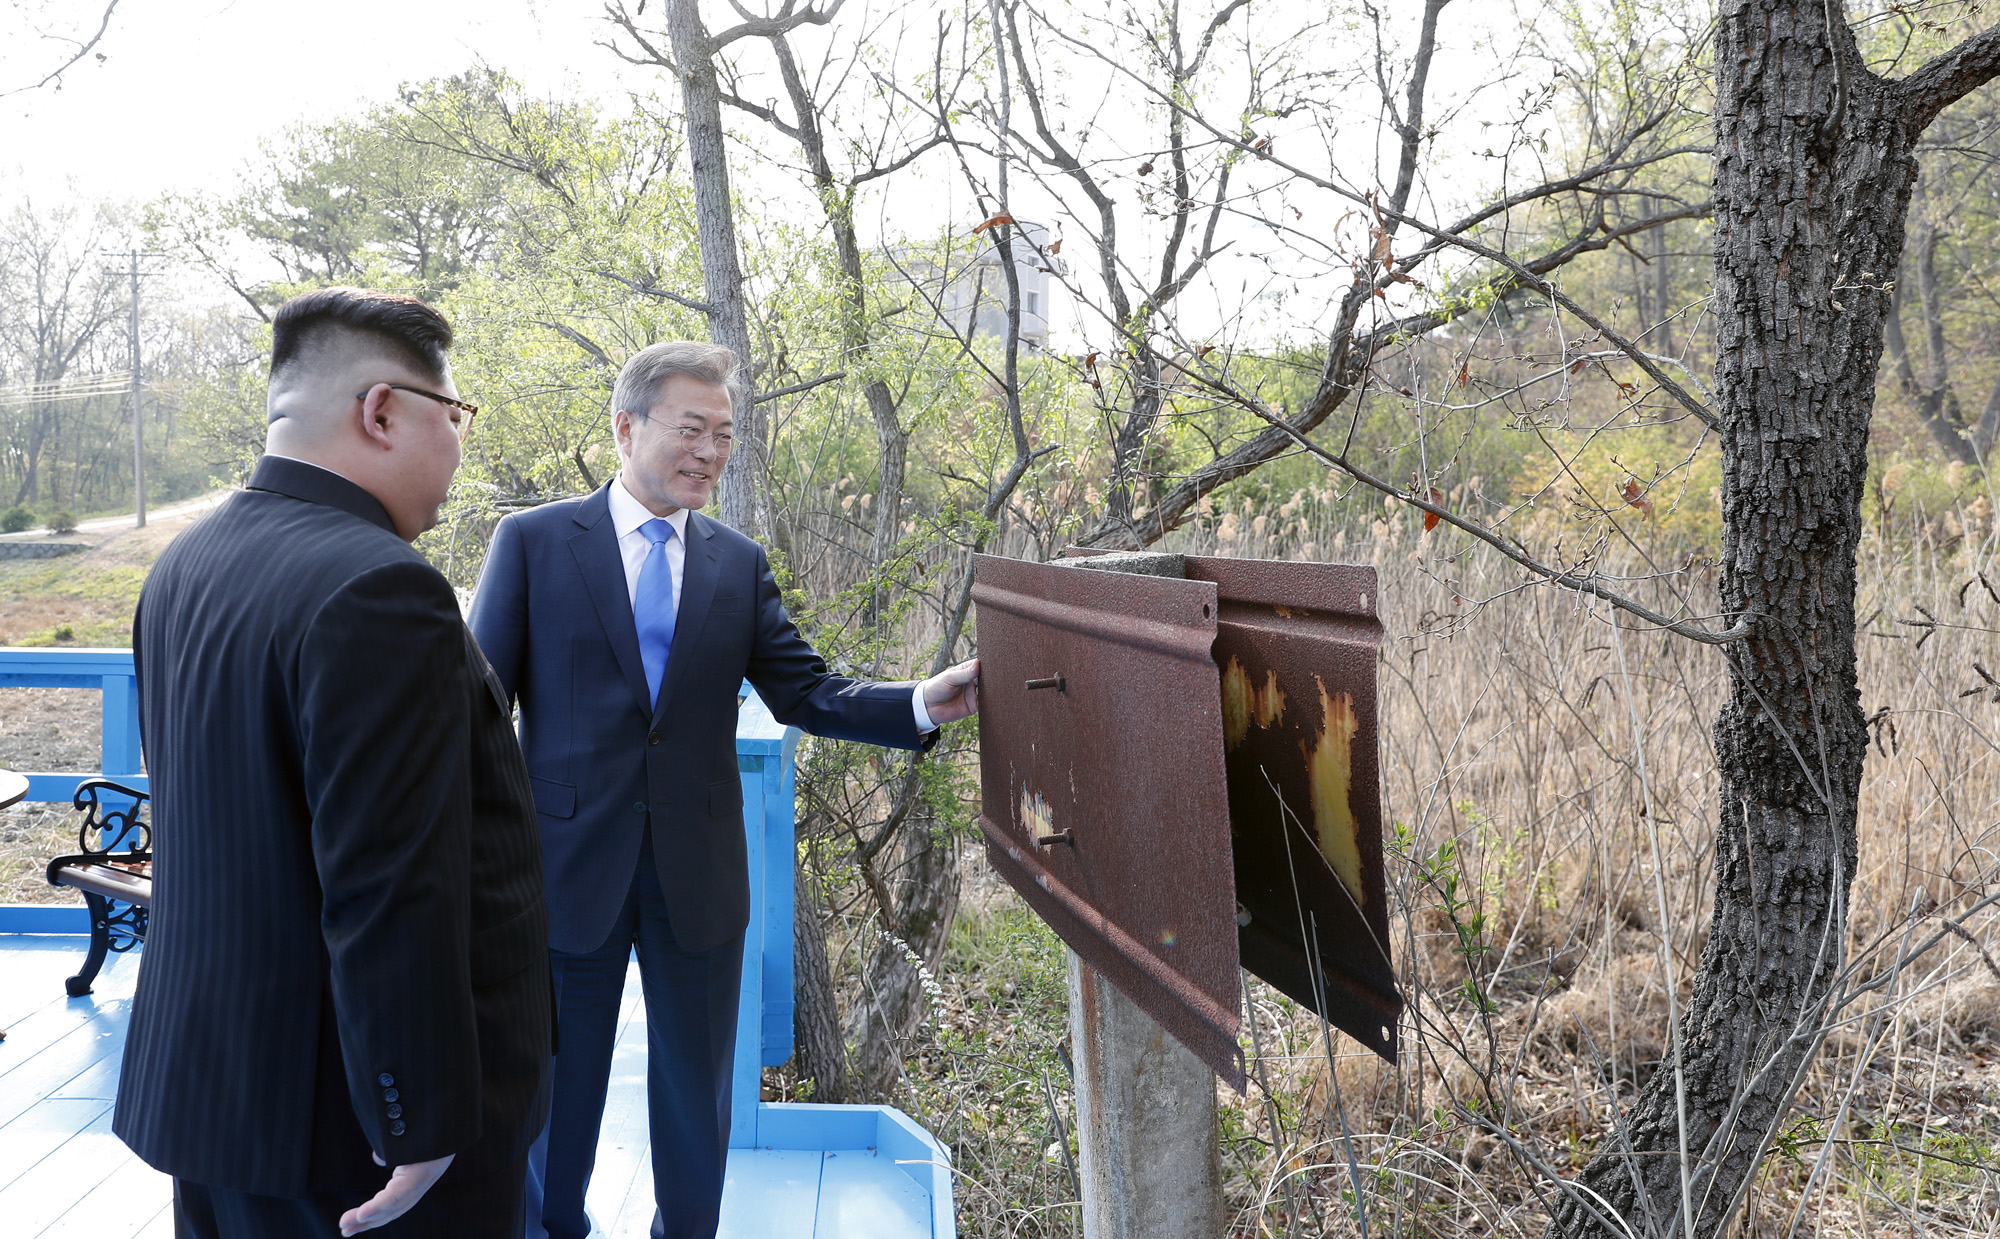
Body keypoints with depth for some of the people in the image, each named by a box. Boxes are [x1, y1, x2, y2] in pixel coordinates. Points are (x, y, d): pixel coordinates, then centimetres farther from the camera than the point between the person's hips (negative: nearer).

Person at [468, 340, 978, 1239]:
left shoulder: (739, 564, 5)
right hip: (566, 870, -2)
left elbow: (808, 694, -1)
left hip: (697, 878, 2)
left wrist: (923, 703, -17)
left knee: (696, 1094, 16)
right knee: (557, 1093, 15)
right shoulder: (533, 542, -3)